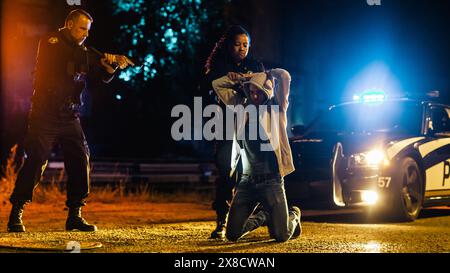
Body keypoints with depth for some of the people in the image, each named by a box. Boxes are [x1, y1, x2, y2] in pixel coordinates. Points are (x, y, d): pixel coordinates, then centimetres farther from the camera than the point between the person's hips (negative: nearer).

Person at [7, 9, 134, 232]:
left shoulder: (82, 51, 14)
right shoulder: (50, 42, -5)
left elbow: (103, 77, 11)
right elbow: (67, 60, -23)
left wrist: (113, 64, -10)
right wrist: (103, 59, -26)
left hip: (69, 117, 6)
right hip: (45, 115, -6)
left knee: (80, 161, -2)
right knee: (35, 163, -8)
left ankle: (74, 216, 6)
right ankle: (15, 215, 2)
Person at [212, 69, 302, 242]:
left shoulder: (276, 108, 1)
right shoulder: (241, 106, 10)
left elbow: (284, 75, -11)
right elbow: (218, 84, 13)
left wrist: (266, 74, 7)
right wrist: (245, 78, 11)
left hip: (271, 180, -3)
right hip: (246, 180, 3)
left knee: (281, 236, -7)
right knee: (232, 234, -1)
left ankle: (294, 215, 29)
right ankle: (263, 217, 29)